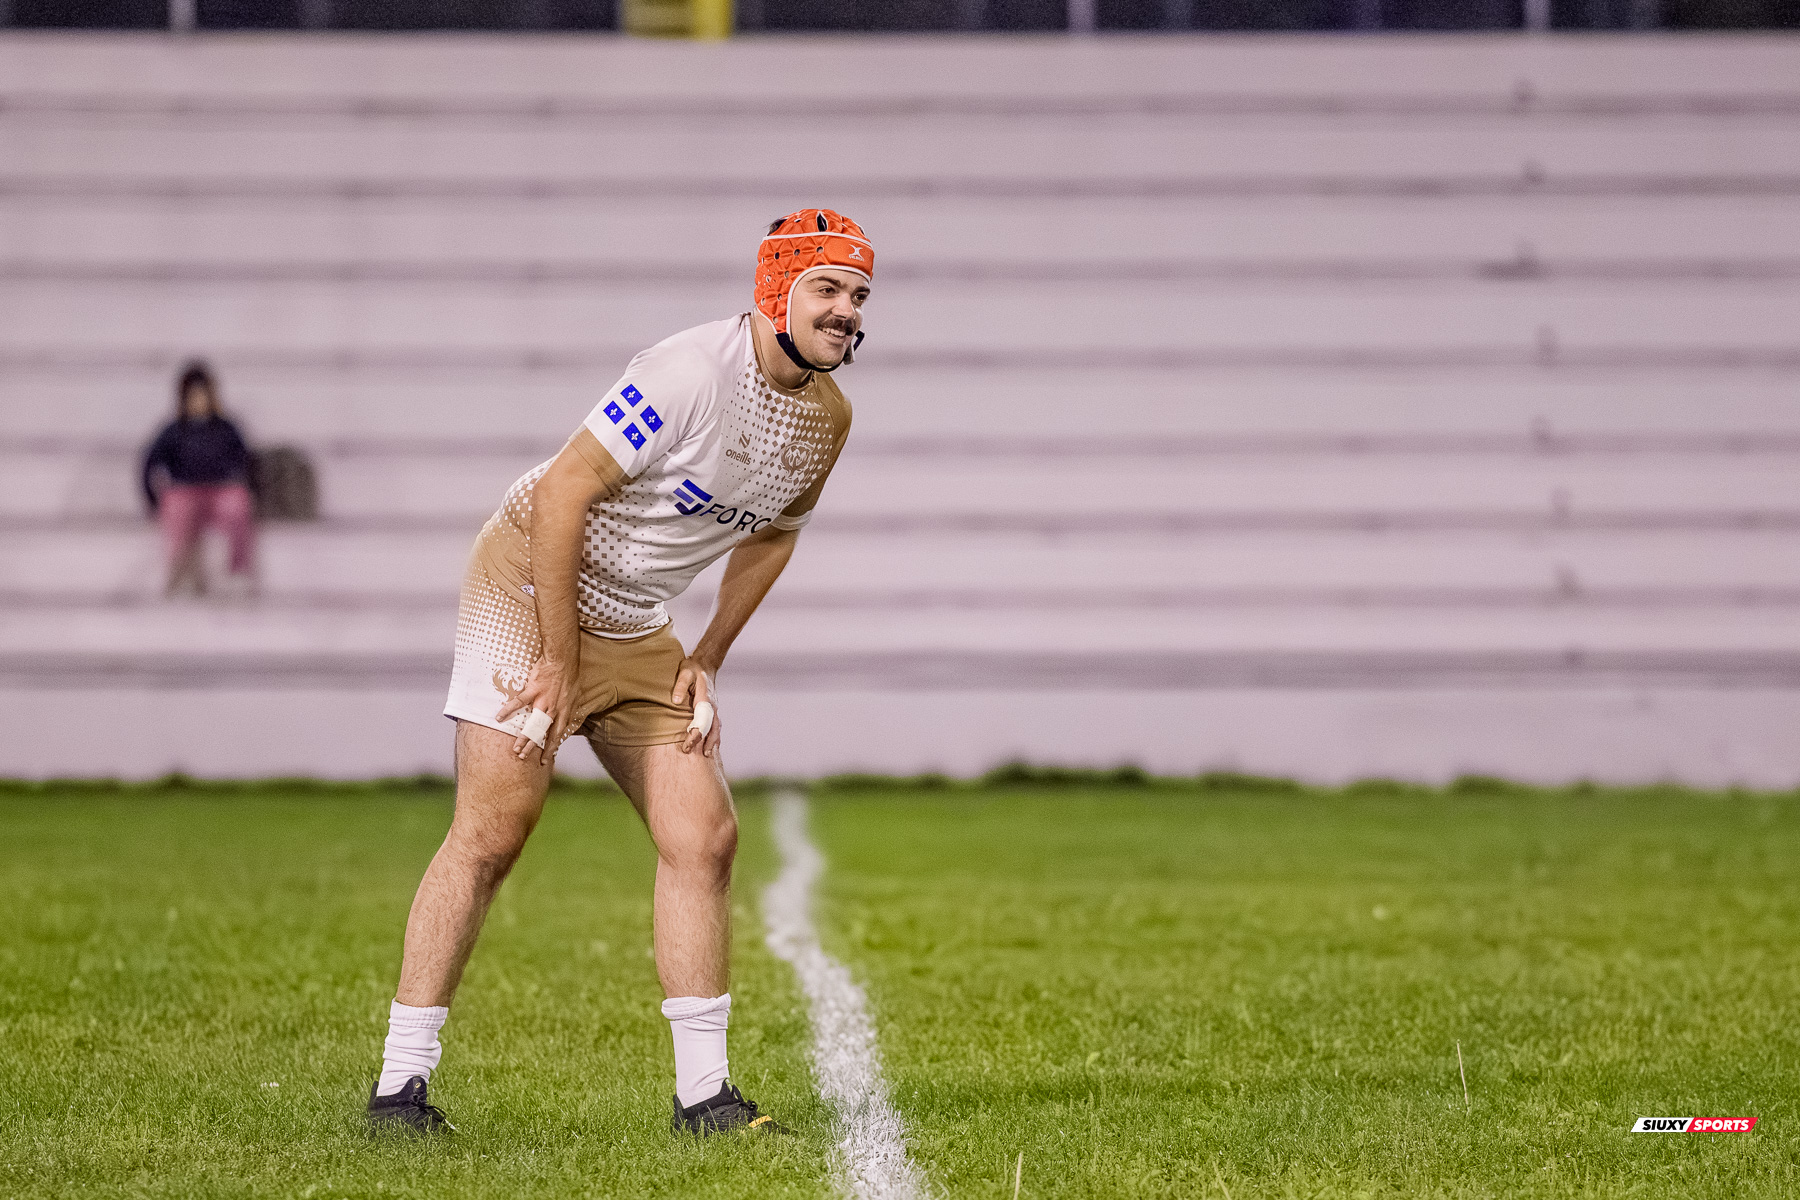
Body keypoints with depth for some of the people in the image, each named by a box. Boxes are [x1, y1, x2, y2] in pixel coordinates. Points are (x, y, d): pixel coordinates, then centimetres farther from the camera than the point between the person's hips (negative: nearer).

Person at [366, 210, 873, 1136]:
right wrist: (559, 658, -21)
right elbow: (566, 488, -24)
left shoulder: (827, 418, 1)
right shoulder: (693, 372, -24)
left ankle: (702, 1093, 5)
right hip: (532, 582, -8)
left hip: (636, 630, 8)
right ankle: (399, 1083, -7)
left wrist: (708, 659, 8)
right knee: (490, 835, -13)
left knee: (703, 838, -1)